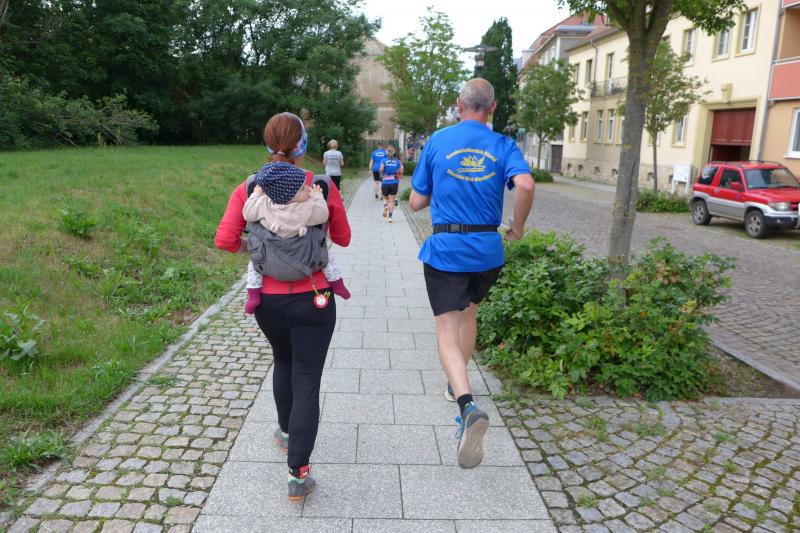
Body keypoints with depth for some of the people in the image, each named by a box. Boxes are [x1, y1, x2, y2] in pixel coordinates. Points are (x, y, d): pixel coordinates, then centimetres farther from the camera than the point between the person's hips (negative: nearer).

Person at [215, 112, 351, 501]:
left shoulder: (249, 190, -5)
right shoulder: (323, 188, -9)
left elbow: (224, 240, -10)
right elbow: (343, 239, 2)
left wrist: (249, 246, 10)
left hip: (267, 300, 3)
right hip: (312, 300, -3)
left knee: (283, 362, 28)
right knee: (307, 380, 5)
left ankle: (286, 431, 48)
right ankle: (298, 474, 4)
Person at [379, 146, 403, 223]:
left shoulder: (384, 161, 0)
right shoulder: (397, 161, 5)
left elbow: (381, 169, -17)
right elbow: (401, 170, -5)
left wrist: (381, 175, 1)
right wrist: (398, 176, 12)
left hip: (385, 182, -1)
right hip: (394, 183, 1)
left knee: (385, 198, 19)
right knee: (392, 200, 6)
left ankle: (385, 206, -13)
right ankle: (390, 216, 0)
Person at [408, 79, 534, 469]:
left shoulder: (437, 141, 1)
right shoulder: (502, 146, 1)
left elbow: (416, 203, 2)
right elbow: (525, 184, -20)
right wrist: (518, 227, -4)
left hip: (444, 249, -2)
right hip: (487, 250, 3)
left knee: (447, 331, -4)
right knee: (468, 313, 25)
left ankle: (468, 406, -26)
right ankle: (456, 385, 41)